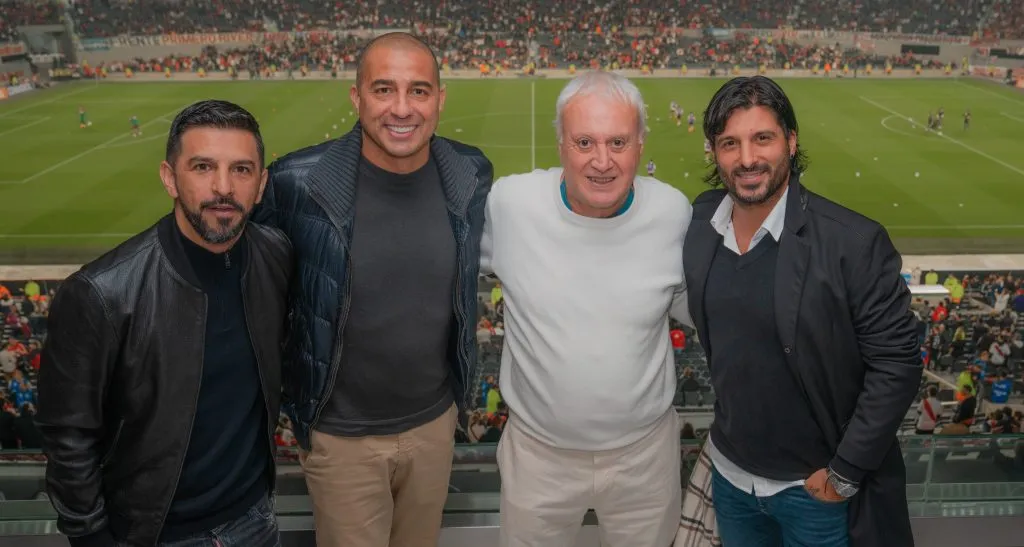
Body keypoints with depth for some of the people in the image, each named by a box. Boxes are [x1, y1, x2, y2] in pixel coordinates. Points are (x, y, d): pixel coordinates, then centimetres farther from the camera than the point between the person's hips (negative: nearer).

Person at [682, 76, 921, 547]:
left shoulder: (854, 242, -21)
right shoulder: (697, 221, -6)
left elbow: (896, 363, -15)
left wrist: (845, 472, -13)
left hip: (816, 488, -4)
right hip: (729, 475, 4)